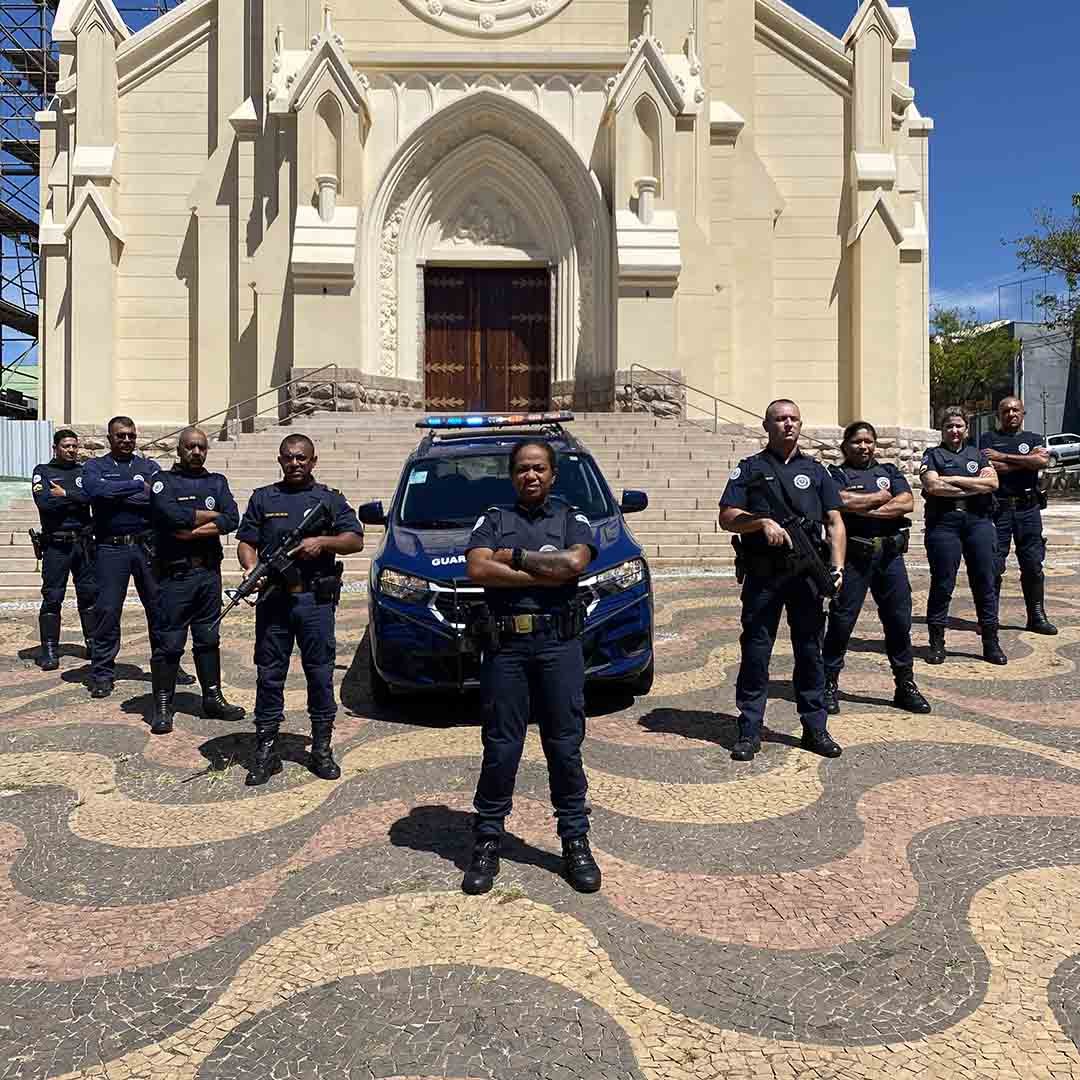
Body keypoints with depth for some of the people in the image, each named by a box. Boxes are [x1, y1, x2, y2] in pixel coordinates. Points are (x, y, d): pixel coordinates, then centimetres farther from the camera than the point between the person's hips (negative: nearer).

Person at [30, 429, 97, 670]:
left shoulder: (84, 471, 12)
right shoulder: (43, 471, 5)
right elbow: (44, 502, -12)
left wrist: (65, 495, -11)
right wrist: (77, 498, -5)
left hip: (83, 542, 3)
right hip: (56, 544, -3)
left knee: (89, 594, 7)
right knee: (52, 597, -3)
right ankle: (49, 651, 2)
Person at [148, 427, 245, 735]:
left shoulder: (217, 482, 12)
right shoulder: (164, 481, 1)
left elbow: (232, 519, -4)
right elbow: (171, 515, -19)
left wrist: (191, 529, -13)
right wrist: (210, 515, -8)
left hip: (209, 573, 4)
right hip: (174, 574, -4)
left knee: (208, 639, 13)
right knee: (169, 643, -1)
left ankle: (213, 698, 22)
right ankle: (162, 707, 8)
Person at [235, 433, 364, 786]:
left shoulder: (330, 499, 11)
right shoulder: (263, 498, 14)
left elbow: (356, 541, 4)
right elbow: (245, 543, 8)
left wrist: (322, 541, -12)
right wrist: (251, 569, -12)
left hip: (316, 601, -1)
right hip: (273, 600, 1)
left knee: (320, 674, 4)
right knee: (269, 675, 4)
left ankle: (322, 749, 15)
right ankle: (266, 751, 13)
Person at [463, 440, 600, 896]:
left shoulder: (572, 518, 11)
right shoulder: (493, 519, 13)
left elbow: (575, 562, -10)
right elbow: (477, 569, -6)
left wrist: (514, 557, -5)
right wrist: (545, 573, -8)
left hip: (560, 644, 0)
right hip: (505, 646, 0)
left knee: (565, 746, 5)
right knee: (500, 747, 5)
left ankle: (575, 841, 16)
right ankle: (487, 842, 16)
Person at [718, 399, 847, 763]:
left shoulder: (816, 471, 15)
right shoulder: (750, 469, 8)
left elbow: (834, 522, 10)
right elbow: (727, 517, 0)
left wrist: (837, 566, -2)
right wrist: (763, 522, -16)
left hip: (806, 573, 2)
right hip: (762, 575, -2)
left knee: (810, 651, 7)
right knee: (755, 653, 1)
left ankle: (815, 727, 18)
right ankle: (749, 730, 10)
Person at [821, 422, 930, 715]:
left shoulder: (890, 472, 17)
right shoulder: (836, 474, 5)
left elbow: (907, 503, 0)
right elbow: (842, 501, -16)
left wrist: (866, 510, -9)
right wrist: (881, 497, -3)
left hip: (890, 554, 4)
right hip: (853, 556, -4)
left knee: (899, 619, 7)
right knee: (842, 619, -1)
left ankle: (905, 685, 19)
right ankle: (830, 685, 10)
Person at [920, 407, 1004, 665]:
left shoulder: (978, 455, 17)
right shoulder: (933, 455, 9)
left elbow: (993, 483, 0)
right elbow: (932, 486, -9)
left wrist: (953, 480, -6)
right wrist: (974, 486, -6)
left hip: (979, 521, 3)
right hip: (944, 522, -3)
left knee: (985, 582, 2)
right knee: (942, 583, -2)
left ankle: (991, 643, 10)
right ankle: (937, 644, 6)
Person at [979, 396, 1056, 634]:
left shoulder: (1034, 439, 14)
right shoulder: (989, 438, 8)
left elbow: (1043, 461, -9)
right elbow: (990, 469, -10)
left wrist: (1003, 457, -8)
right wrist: (1026, 460, -6)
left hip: (1028, 509, 2)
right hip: (997, 508, -2)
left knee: (1033, 565, 5)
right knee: (993, 566, -2)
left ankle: (1037, 617, 15)